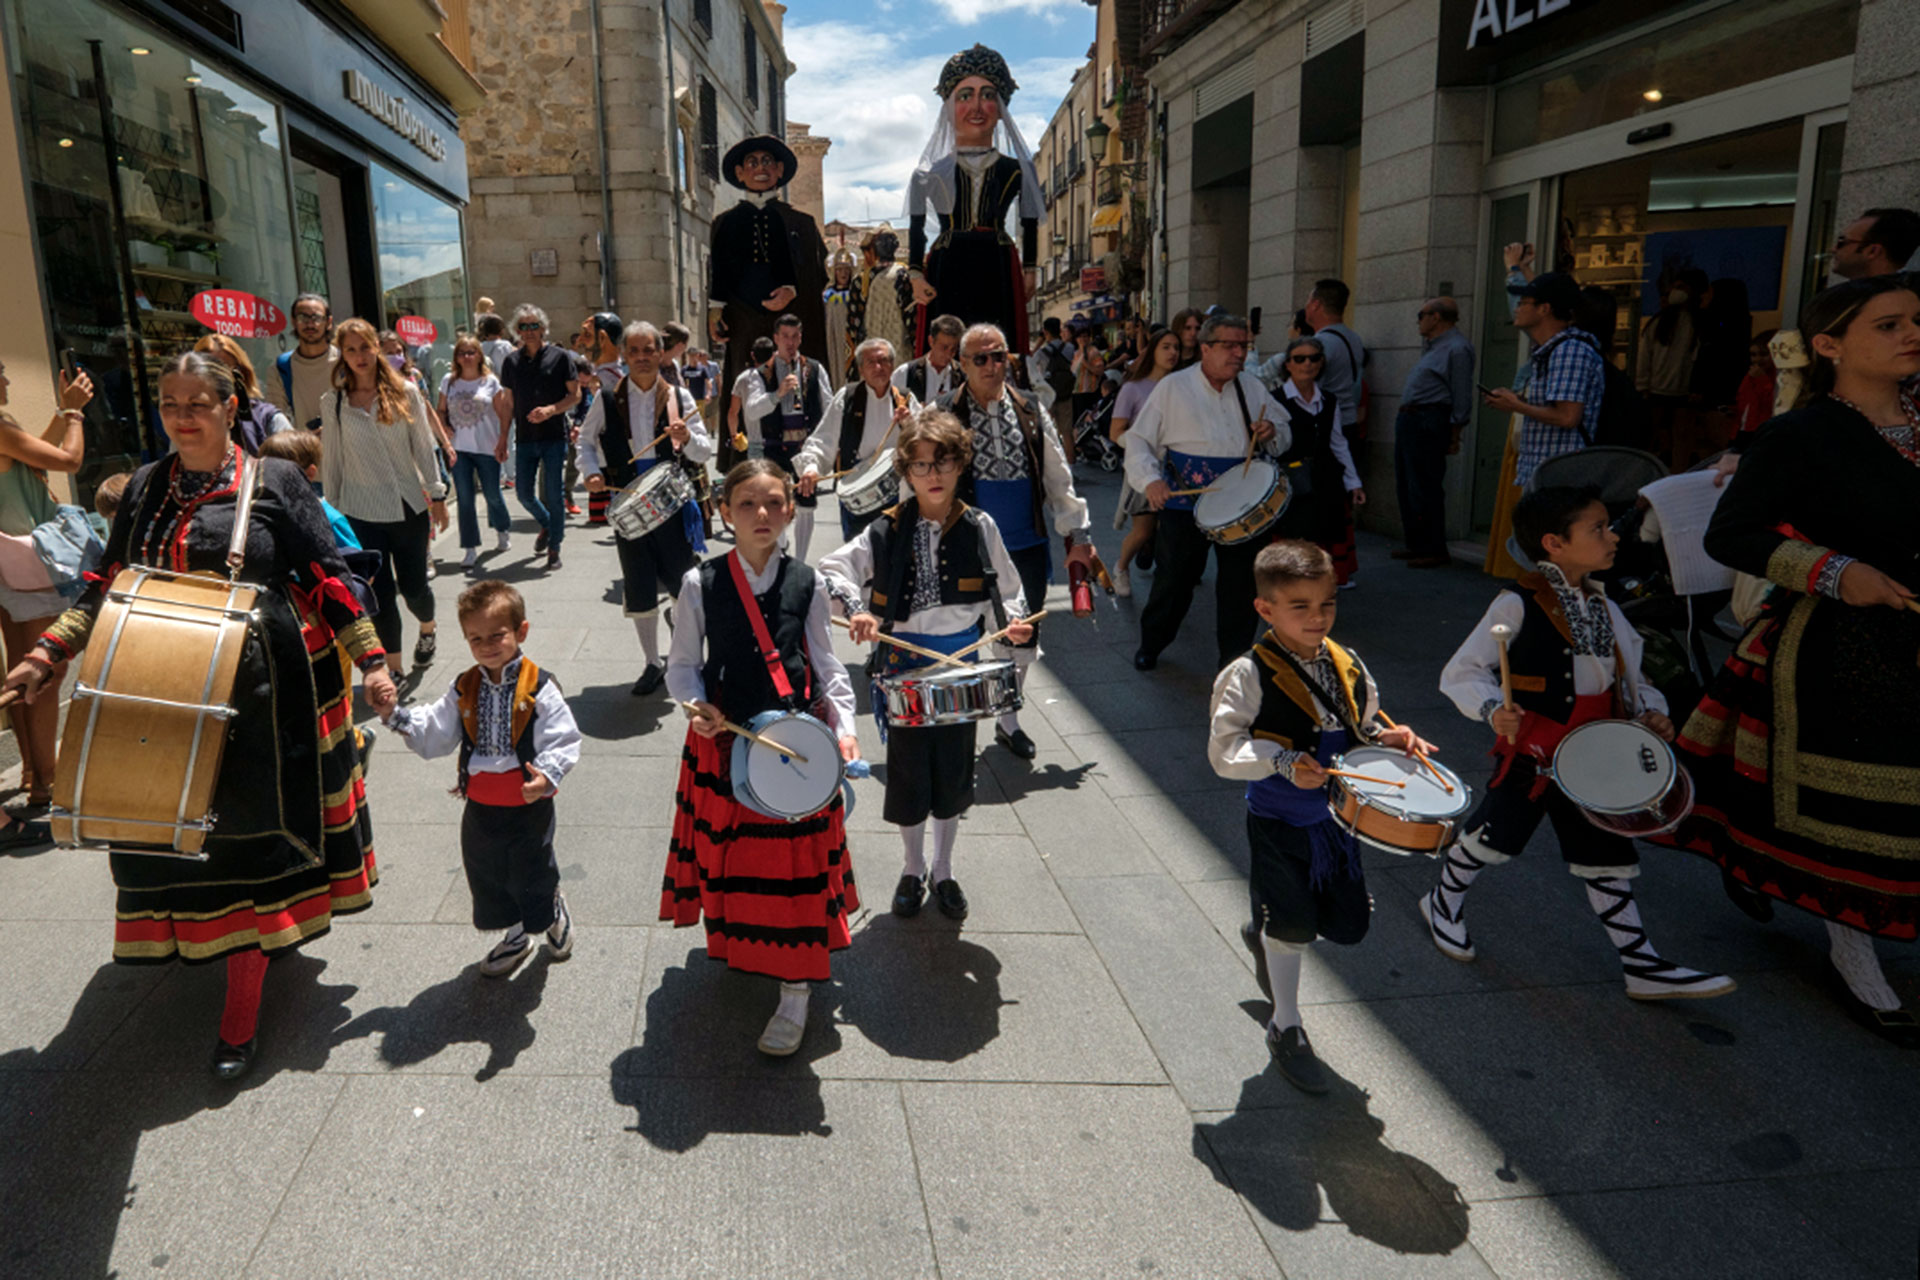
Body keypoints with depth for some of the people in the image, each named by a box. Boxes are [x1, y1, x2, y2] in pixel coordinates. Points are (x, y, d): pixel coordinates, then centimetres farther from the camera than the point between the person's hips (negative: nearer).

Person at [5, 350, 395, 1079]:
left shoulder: (273, 481, -3)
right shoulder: (145, 488, 10)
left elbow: (328, 576, -4)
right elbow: (108, 586, 13)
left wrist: (369, 659, -9)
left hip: (262, 689, -4)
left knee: (253, 827, 1)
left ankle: (240, 1017, 10)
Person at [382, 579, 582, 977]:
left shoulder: (539, 688, -15)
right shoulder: (464, 689, 1)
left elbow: (562, 741, -18)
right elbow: (434, 736, 2)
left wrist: (547, 776, -34)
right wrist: (397, 717, -12)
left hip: (528, 807, -5)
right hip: (480, 809, 5)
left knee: (532, 878, 10)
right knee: (488, 881, 20)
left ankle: (555, 912, 44)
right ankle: (515, 937, 45)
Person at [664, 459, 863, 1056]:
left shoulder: (808, 583, -2)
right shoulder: (700, 584, -5)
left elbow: (825, 664, 3)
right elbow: (682, 665, 2)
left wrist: (844, 728, -9)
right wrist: (698, 705, -18)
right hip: (723, 740, 1)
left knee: (796, 866, 2)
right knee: (725, 852, 16)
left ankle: (795, 989, 16)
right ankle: (734, 943, 45)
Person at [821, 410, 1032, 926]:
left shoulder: (980, 527, -3)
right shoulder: (887, 531, -7)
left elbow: (1005, 588, 6)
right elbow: (833, 568, -6)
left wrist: (1013, 621, -14)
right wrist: (856, 608, -23)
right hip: (905, 661, -1)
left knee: (954, 770, 11)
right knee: (908, 771, 9)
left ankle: (943, 870, 31)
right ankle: (913, 869, 30)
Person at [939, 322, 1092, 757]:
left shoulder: (1031, 412, 6)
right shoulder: (945, 417, -4)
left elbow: (1058, 477, 10)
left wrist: (1077, 534, 7)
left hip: (1027, 546, 4)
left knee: (1023, 639, 13)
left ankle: (1008, 719, 32)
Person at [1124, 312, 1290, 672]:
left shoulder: (1253, 387, 9)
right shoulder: (1173, 387, -3)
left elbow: (1285, 433, 20)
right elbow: (1139, 439, -2)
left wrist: (1271, 431, -4)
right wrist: (1150, 479, -18)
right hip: (1184, 504, -3)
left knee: (1240, 583, 5)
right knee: (1174, 579, 7)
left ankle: (1235, 660, 18)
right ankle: (1150, 645, 30)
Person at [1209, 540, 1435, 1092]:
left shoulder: (1347, 665, 0)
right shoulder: (1249, 675, -18)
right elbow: (1224, 750, -19)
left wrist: (1387, 737, -7)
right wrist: (1283, 761, -32)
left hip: (1335, 818, 6)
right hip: (1278, 823, -5)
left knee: (1349, 923, 13)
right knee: (1293, 927, 7)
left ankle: (1263, 935, 44)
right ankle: (1286, 1029, 31)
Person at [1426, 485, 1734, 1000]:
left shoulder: (1603, 606, 7)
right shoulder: (1519, 604, -17)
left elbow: (1629, 674, 18)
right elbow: (1460, 672, -16)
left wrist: (1649, 710, -1)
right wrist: (1494, 709, -32)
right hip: (1530, 753, -6)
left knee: (1608, 858, 9)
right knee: (1495, 838, 8)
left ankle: (1643, 967, 17)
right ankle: (1443, 901, 36)